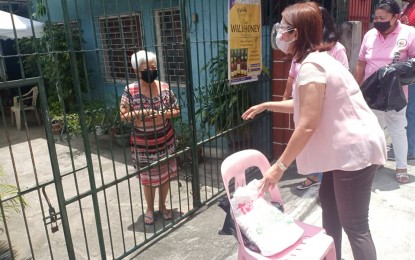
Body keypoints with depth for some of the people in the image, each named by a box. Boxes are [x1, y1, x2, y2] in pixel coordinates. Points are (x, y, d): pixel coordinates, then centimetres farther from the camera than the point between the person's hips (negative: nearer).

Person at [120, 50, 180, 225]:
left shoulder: (164, 87, -5)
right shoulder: (130, 91, -12)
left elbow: (176, 110, 1)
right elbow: (123, 115, -9)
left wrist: (164, 114, -19)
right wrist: (140, 114, -25)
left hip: (165, 139, 2)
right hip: (143, 143, -2)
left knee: (166, 174, 13)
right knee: (147, 177, 12)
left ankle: (162, 205, 35)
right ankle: (150, 208, 34)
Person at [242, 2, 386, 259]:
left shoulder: (311, 66, -22)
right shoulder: (320, 59, 11)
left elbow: (307, 126, -25)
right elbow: (306, 104, 20)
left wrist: (279, 166, -18)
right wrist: (267, 105, 19)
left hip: (355, 149, -10)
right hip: (350, 146, 11)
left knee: (355, 226, 0)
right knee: (328, 201, 21)